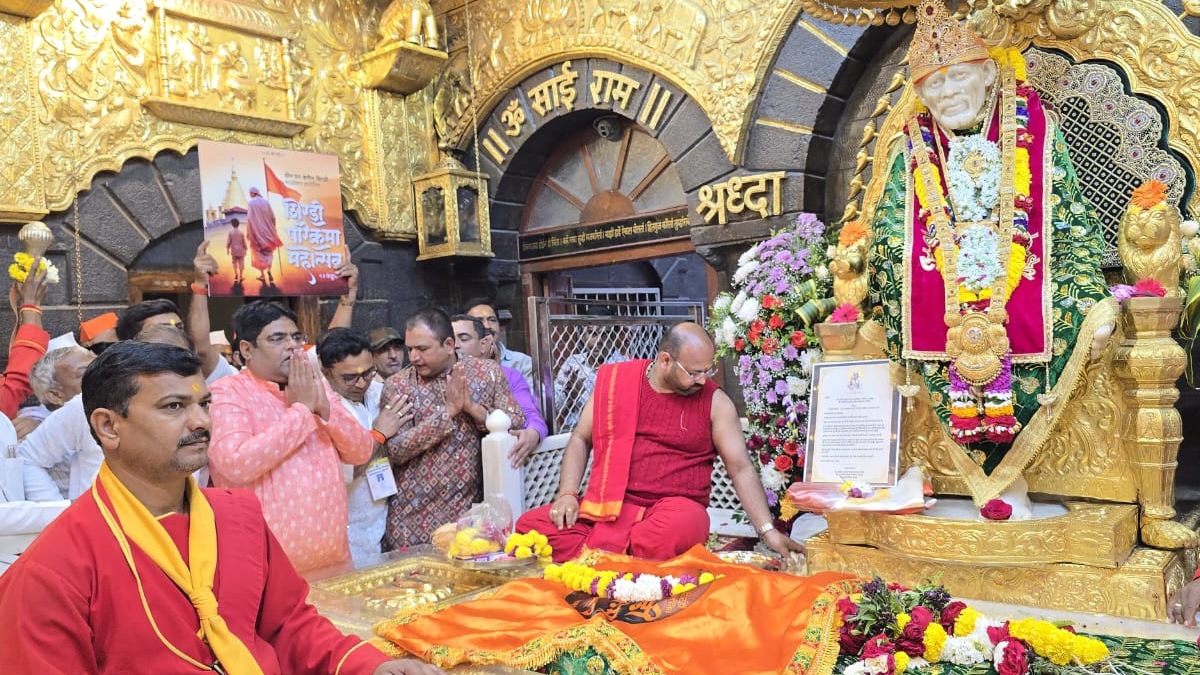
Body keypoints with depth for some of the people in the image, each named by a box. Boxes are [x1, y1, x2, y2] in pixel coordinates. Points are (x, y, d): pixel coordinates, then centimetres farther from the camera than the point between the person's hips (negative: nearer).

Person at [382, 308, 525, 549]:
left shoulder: (487, 373, 2)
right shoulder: (397, 385, -2)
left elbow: (517, 424, -2)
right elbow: (395, 450, -12)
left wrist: (472, 407, -16)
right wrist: (449, 410, -16)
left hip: (469, 510, 1)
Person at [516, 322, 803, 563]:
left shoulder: (715, 402, 2)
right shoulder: (615, 380, 5)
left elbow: (741, 468, 1)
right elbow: (581, 439, 11)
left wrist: (768, 531, -8)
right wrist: (567, 494, -4)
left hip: (676, 507, -1)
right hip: (609, 506, 2)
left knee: (684, 525, -38)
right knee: (530, 524, -19)